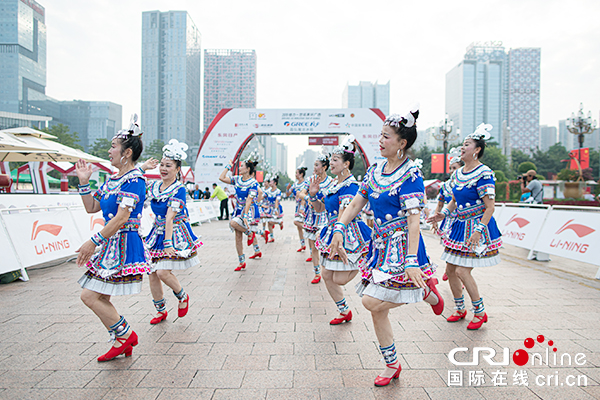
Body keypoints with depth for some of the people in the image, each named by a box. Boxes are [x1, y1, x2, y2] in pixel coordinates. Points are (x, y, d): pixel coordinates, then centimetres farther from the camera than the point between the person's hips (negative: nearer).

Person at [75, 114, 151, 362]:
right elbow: (91, 207, 20)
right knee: (101, 298, 12)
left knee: (90, 296, -8)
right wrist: (84, 182, 11)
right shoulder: (112, 179, 14)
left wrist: (94, 242, -22)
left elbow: (121, 218, -22)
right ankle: (121, 343, 25)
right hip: (110, 244, 9)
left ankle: (126, 335, 7)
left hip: (124, 244, -9)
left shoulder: (133, 179, -15)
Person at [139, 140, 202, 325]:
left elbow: (170, 217, -22)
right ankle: (161, 310, 23)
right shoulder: (154, 185, 6)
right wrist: (142, 168, 1)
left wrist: (168, 242, -25)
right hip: (157, 232, 7)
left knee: (163, 272, -15)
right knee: (152, 273, 5)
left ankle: (183, 296, 14)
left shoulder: (179, 189, -14)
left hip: (175, 233, -7)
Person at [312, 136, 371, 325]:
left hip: (347, 234, -9)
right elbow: (320, 208, 17)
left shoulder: (350, 186, -16)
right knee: (327, 275, 10)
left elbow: (343, 216, -21)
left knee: (339, 279, -7)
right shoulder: (334, 184, 11)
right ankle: (344, 312, 27)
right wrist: (313, 194, 0)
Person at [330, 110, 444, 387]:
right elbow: (355, 204, 11)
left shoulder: (410, 174, -14)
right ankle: (392, 365, 28)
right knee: (377, 309, 10)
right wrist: (339, 231, -2)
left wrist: (412, 261, -26)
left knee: (372, 302, -14)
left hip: (400, 246, -7)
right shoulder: (375, 170, 8)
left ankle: (426, 291, 9)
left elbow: (414, 221, -20)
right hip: (379, 245, 7)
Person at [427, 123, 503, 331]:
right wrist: (443, 214, 3)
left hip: (477, 225, -8)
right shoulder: (457, 173, 9)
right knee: (450, 269, 9)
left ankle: (480, 312, 9)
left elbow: (490, 207, -17)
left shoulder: (483, 173, -15)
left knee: (462, 270, -11)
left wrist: (478, 230, -24)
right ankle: (460, 309, 27)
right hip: (459, 225, 8)